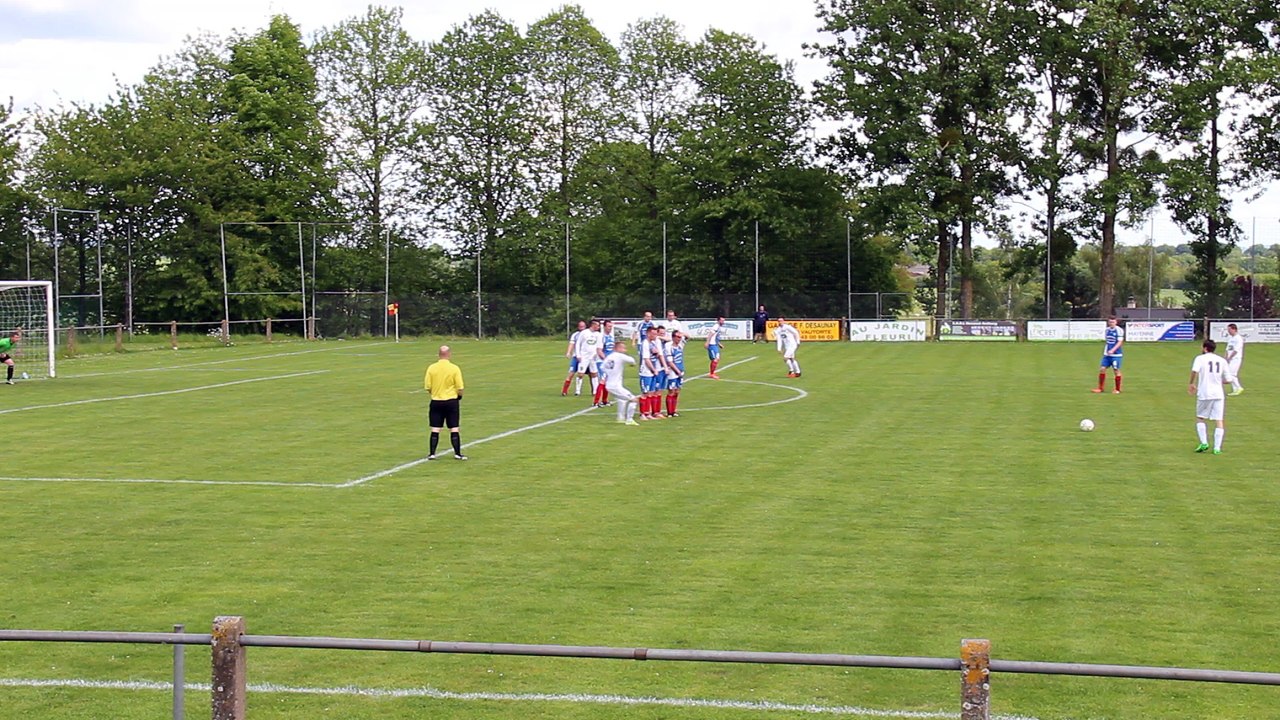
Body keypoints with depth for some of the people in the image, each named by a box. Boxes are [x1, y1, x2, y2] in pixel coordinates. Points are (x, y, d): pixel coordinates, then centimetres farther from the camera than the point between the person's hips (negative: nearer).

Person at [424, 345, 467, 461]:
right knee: (454, 428, 5)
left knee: (435, 429, 7)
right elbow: (460, 389, -10)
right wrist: (459, 396, 12)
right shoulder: (454, 368, -10)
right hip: (451, 401, -2)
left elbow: (427, 387, -2)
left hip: (436, 402, 2)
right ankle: (457, 453, 5)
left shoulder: (431, 368, -5)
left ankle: (432, 453, 8)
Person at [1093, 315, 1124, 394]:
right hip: (1107, 354, 6)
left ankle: (1117, 389, 11)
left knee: (1116, 370, -2)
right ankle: (1100, 388, 11)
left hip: (1116, 354, -6)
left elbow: (1120, 342, -16)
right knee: (1102, 369, 1)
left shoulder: (1119, 330, -11)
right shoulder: (1107, 330, 9)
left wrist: (1112, 350, -27)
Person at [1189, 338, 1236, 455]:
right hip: (1218, 394, 2)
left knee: (1200, 418, 15)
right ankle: (1217, 448, -2)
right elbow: (1228, 380, 7)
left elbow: (1195, 371, -20)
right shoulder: (1222, 360, 8)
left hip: (1204, 394, -2)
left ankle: (1204, 443, 5)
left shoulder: (1200, 358, -1)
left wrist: (1192, 384, -5)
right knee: (1219, 421, 4)